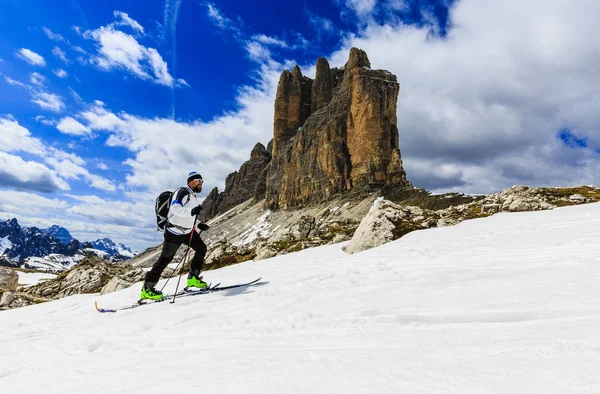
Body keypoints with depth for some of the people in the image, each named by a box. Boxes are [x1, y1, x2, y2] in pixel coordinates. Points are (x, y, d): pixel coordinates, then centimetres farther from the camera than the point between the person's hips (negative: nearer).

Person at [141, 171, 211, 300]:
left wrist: (198, 225, 10)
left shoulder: (194, 197, 13)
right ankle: (147, 288, 8)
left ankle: (193, 277, 16)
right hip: (175, 231, -9)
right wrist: (191, 211, -42)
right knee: (165, 258, -3)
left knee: (201, 249, 7)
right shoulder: (183, 192, -15)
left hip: (188, 231, 9)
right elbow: (175, 208, -30)